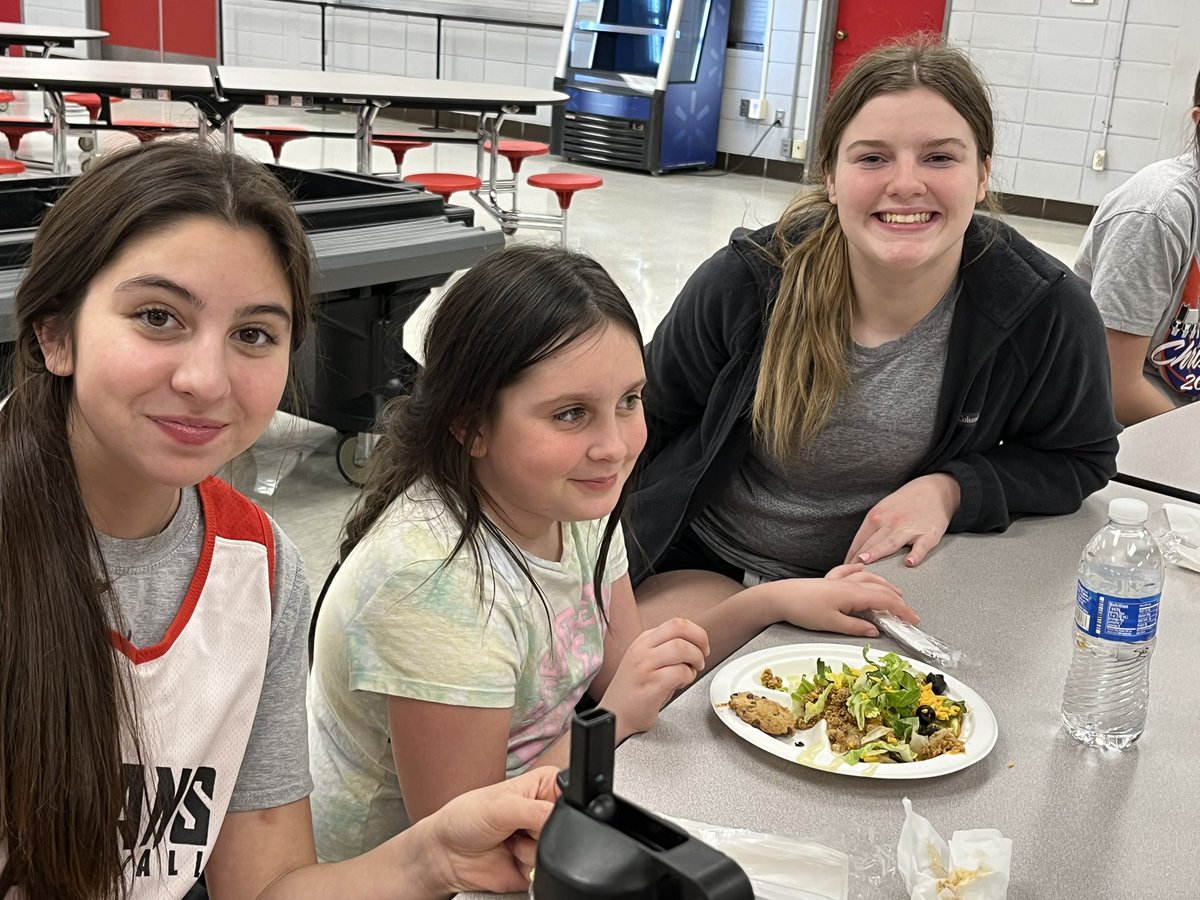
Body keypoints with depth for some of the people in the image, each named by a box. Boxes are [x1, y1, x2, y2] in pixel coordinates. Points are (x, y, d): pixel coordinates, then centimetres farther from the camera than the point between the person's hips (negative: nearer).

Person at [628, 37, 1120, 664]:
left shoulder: (1047, 312, -16)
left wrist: (950, 489, -17)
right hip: (701, 564, -1)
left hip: (882, 577, 1)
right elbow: (650, 418, 0)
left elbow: (1079, 455, 1)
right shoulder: (747, 280, -17)